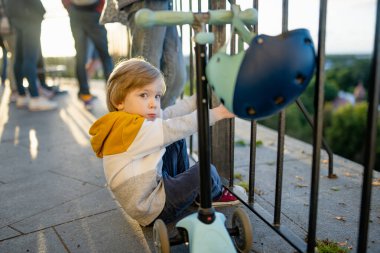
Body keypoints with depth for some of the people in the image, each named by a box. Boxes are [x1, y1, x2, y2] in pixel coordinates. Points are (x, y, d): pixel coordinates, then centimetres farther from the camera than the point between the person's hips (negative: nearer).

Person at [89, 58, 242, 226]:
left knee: (177, 142, 8)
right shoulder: (130, 129, -26)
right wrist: (217, 113, -21)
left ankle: (183, 182, 21)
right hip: (154, 209, -9)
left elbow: (174, 112, -3)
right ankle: (214, 194, 21)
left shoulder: (141, 118, 1)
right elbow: (176, 128, -26)